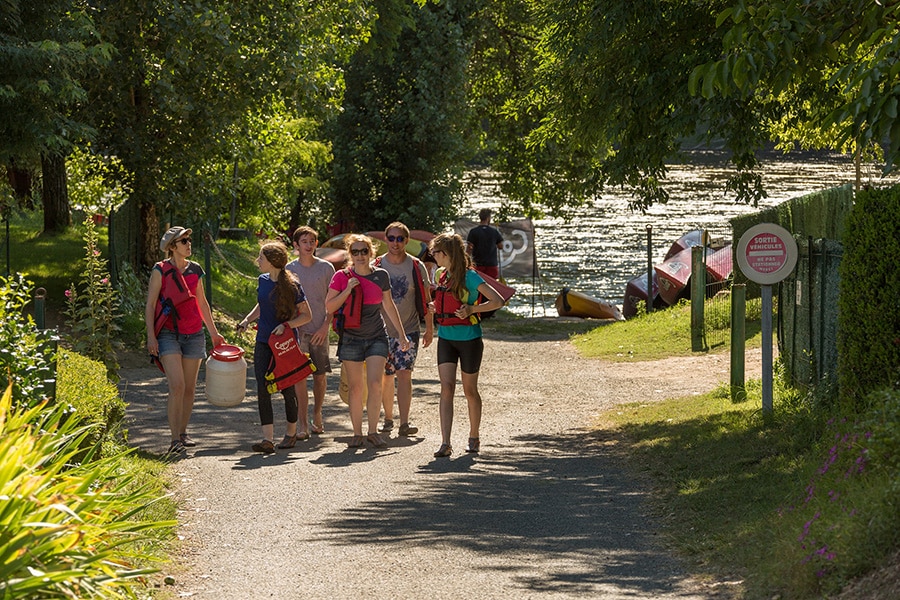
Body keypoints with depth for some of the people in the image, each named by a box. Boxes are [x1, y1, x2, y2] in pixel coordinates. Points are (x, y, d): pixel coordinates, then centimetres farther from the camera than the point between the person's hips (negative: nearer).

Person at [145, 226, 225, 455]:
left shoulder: (195, 270, 10)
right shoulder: (161, 270, -4)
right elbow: (150, 304, -4)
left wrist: (214, 332, 24)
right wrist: (151, 336, -11)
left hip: (193, 334, 5)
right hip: (169, 334, -5)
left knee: (189, 388, 8)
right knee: (177, 386, -16)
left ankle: (183, 432, 22)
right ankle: (175, 439, -14)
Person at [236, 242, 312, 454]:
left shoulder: (292, 286, -11)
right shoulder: (262, 281, 6)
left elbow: (306, 315, -7)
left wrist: (286, 325, -20)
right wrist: (248, 319, 7)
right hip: (263, 342, 5)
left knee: (287, 388, 6)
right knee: (263, 389, -8)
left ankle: (291, 432, 27)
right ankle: (268, 439, -12)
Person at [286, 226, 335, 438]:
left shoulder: (326, 268, 2)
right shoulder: (288, 269, 3)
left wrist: (325, 325, -7)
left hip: (319, 330, 1)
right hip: (296, 329, -1)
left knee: (320, 375, 7)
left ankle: (317, 416, 27)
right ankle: (303, 424, -7)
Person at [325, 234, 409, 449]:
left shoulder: (381, 276, 3)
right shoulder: (342, 277, -3)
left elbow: (389, 305, 15)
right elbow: (329, 307, -3)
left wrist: (402, 334, 17)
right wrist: (347, 291, -17)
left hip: (377, 336, 1)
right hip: (351, 337, -1)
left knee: (375, 384, -10)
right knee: (355, 388, 2)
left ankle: (373, 432, -1)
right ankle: (357, 433, 11)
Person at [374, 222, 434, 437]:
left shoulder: (416, 267, 0)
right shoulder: (376, 267, 1)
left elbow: (426, 299, 6)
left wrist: (429, 329, 4)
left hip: (409, 329, -1)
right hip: (382, 330, 1)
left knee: (404, 374, -12)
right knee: (386, 377, 7)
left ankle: (404, 423, -17)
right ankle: (388, 418, 23)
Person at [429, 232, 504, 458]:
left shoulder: (469, 276, -13)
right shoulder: (439, 275, 7)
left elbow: (498, 301, -18)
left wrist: (472, 309, -27)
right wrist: (434, 306, 10)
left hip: (469, 339, -5)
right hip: (446, 338, 5)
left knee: (470, 390, 10)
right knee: (446, 388, -9)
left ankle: (474, 437, 30)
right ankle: (445, 443, -16)